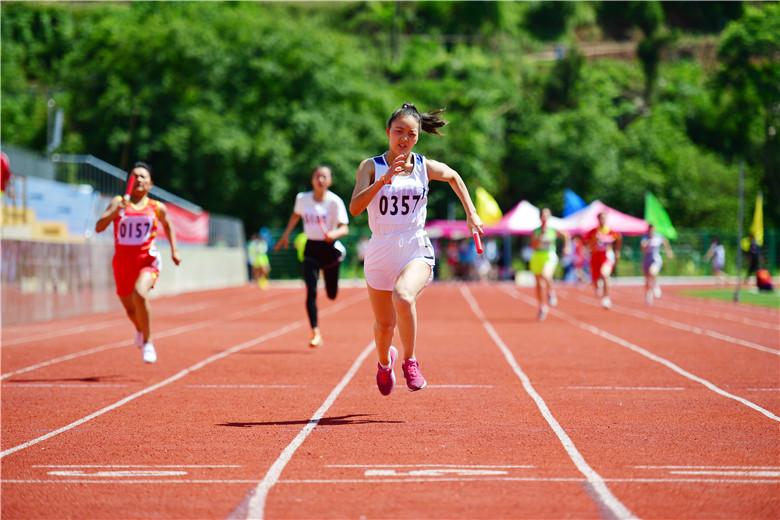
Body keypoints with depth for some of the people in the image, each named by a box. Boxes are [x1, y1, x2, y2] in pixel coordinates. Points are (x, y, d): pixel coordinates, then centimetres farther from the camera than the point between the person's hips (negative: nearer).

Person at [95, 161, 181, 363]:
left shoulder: (157, 208, 4)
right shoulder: (118, 202, 1)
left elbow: (168, 226, 25)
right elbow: (99, 227, -11)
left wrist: (174, 250, 14)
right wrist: (115, 212, -27)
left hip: (147, 261, -2)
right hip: (122, 262, 2)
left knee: (140, 294, -31)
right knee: (131, 309, 15)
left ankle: (147, 342, -15)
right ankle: (140, 329, 53)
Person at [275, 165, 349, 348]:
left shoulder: (335, 202, -12)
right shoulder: (302, 198, -2)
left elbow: (344, 228, -14)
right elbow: (296, 215, 21)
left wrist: (334, 233, -35)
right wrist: (286, 234, 16)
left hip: (330, 248, -1)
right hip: (311, 249, 1)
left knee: (332, 294, 11)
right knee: (311, 291, -14)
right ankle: (316, 333, -12)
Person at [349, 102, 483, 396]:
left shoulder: (426, 168, 2)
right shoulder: (371, 167, -3)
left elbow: (454, 177, 25)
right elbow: (355, 207, -18)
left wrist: (471, 213, 19)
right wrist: (384, 179, -28)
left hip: (417, 250, -1)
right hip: (380, 253, 1)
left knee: (403, 296, -33)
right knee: (384, 324, 12)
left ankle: (410, 361, -12)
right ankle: (385, 361, 48)